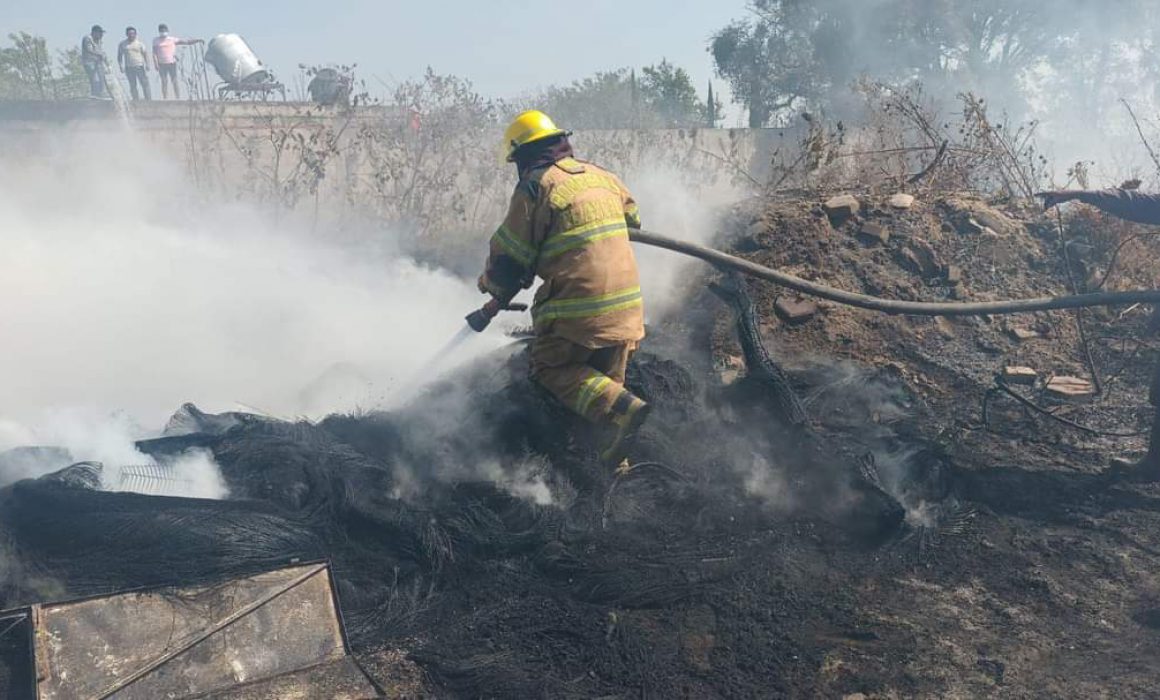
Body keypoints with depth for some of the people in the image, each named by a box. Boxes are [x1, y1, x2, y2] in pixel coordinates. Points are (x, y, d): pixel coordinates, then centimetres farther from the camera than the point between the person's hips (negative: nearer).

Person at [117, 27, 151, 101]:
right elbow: (119, 56, 11)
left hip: (140, 66, -2)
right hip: (129, 68, 2)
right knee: (133, 85, 3)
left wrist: (147, 64, -7)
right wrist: (121, 66, 1)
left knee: (145, 84, -7)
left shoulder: (139, 43, 3)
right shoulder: (122, 44, 6)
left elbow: (145, 53, 3)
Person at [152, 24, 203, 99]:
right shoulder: (156, 40, 8)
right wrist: (156, 64, -6)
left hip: (172, 63, 0)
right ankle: (165, 99, 3)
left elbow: (185, 41, 4)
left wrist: (197, 40, -6)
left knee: (174, 82, -2)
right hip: (162, 64, 0)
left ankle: (178, 98, 1)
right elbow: (154, 53, 4)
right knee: (164, 82, 1)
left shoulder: (172, 39, 7)